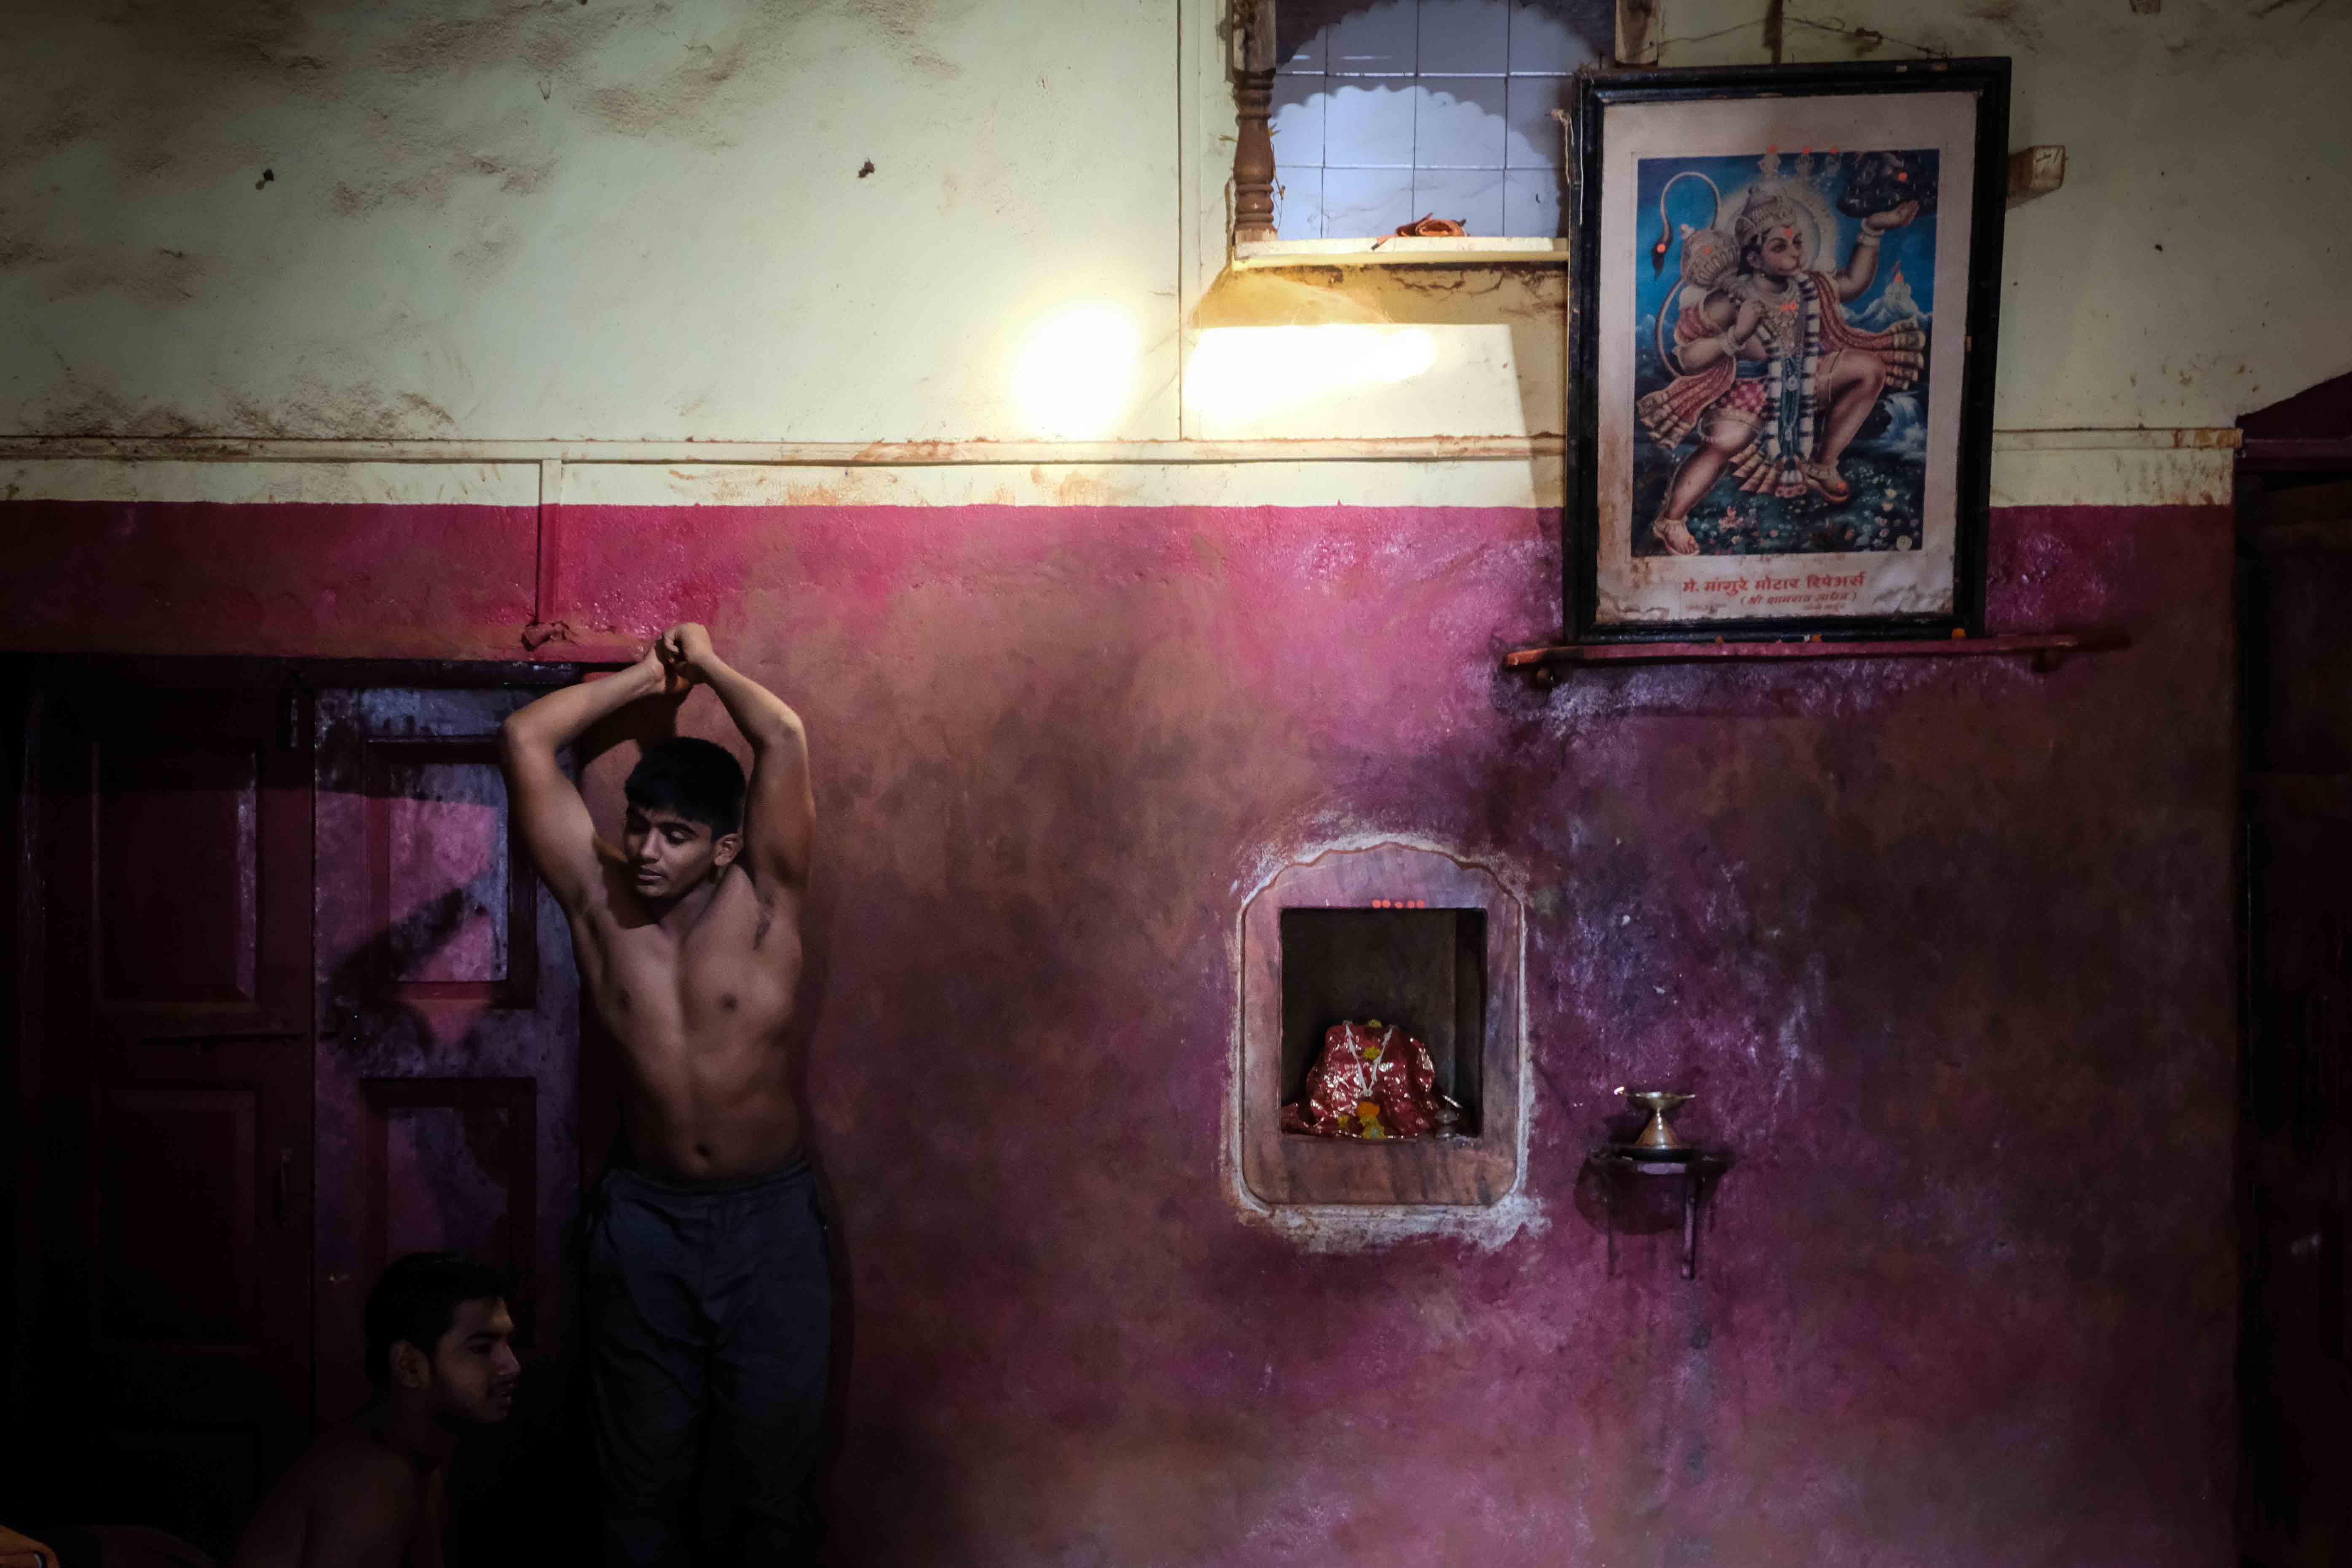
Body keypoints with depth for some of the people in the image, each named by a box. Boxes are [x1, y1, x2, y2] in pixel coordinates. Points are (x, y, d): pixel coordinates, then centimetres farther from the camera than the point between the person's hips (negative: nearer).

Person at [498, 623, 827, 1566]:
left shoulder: (763, 899, -8)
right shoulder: (599, 897, -2)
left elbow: (783, 739, -21)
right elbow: (525, 741, -7)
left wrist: (706, 662, -4)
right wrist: (647, 675, 1)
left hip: (769, 1215, -1)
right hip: (644, 1217, 2)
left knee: (775, 1463, 7)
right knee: (642, 1479, 10)